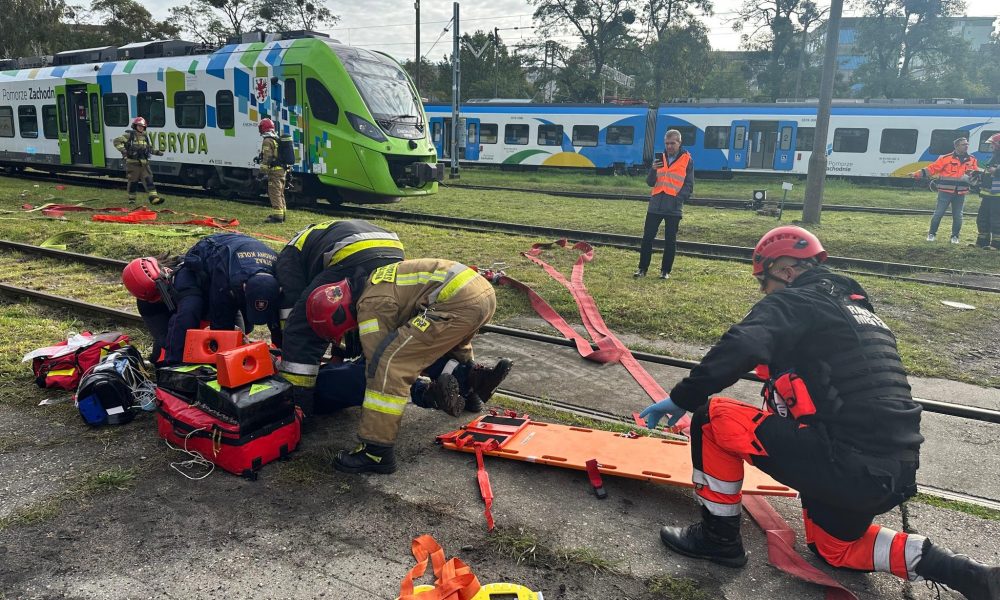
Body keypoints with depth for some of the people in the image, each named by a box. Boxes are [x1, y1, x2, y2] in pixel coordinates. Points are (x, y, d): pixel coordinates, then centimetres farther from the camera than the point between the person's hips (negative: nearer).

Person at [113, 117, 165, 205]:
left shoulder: (145, 137, 16)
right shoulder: (129, 135, -3)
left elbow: (150, 148, 29)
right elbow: (117, 141, -10)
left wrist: (157, 152, 14)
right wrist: (122, 149, -22)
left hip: (144, 163, 5)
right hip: (132, 163, -5)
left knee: (148, 180, -6)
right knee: (133, 181, 4)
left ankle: (154, 198, -13)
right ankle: (131, 199, 16)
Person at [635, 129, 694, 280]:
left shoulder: (687, 160, 2)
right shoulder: (660, 158, 12)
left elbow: (689, 185, -1)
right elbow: (650, 182, 9)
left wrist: (679, 198, -16)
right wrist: (653, 169, -10)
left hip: (673, 207, -3)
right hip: (655, 205, 3)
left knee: (670, 240, 4)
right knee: (647, 237, 2)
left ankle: (665, 270, 14)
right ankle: (642, 268, 11)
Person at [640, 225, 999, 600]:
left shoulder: (791, 301, -5)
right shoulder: (857, 308, 21)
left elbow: (737, 351, -24)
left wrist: (680, 399, -15)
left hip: (845, 466, -9)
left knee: (711, 418, -1)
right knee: (834, 548, 32)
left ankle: (719, 538, 11)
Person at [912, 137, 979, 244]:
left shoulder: (972, 160, 8)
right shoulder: (946, 158, -5)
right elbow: (932, 168, -6)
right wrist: (917, 174, -13)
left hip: (960, 194, 3)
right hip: (945, 192, -3)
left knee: (958, 216, 6)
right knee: (938, 213, -1)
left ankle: (955, 236, 19)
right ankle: (932, 234, 14)